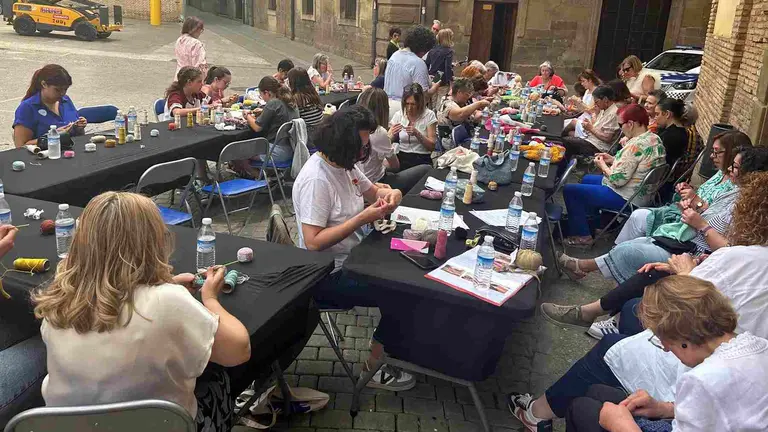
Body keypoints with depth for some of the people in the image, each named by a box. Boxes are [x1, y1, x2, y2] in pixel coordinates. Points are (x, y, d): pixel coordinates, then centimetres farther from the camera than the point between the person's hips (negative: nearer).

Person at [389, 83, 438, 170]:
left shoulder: (429, 115, 1)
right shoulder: (398, 115, 8)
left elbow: (432, 146, -4)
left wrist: (417, 134, -19)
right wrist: (393, 134, -16)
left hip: (422, 160, -2)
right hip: (401, 157, 2)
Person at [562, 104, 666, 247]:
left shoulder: (636, 145, -29)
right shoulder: (655, 139, 1)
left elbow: (617, 179, -28)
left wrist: (603, 165, -10)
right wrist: (613, 160, 7)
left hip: (625, 199, -10)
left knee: (569, 190, -3)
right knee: (587, 179, 29)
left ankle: (582, 235, 5)